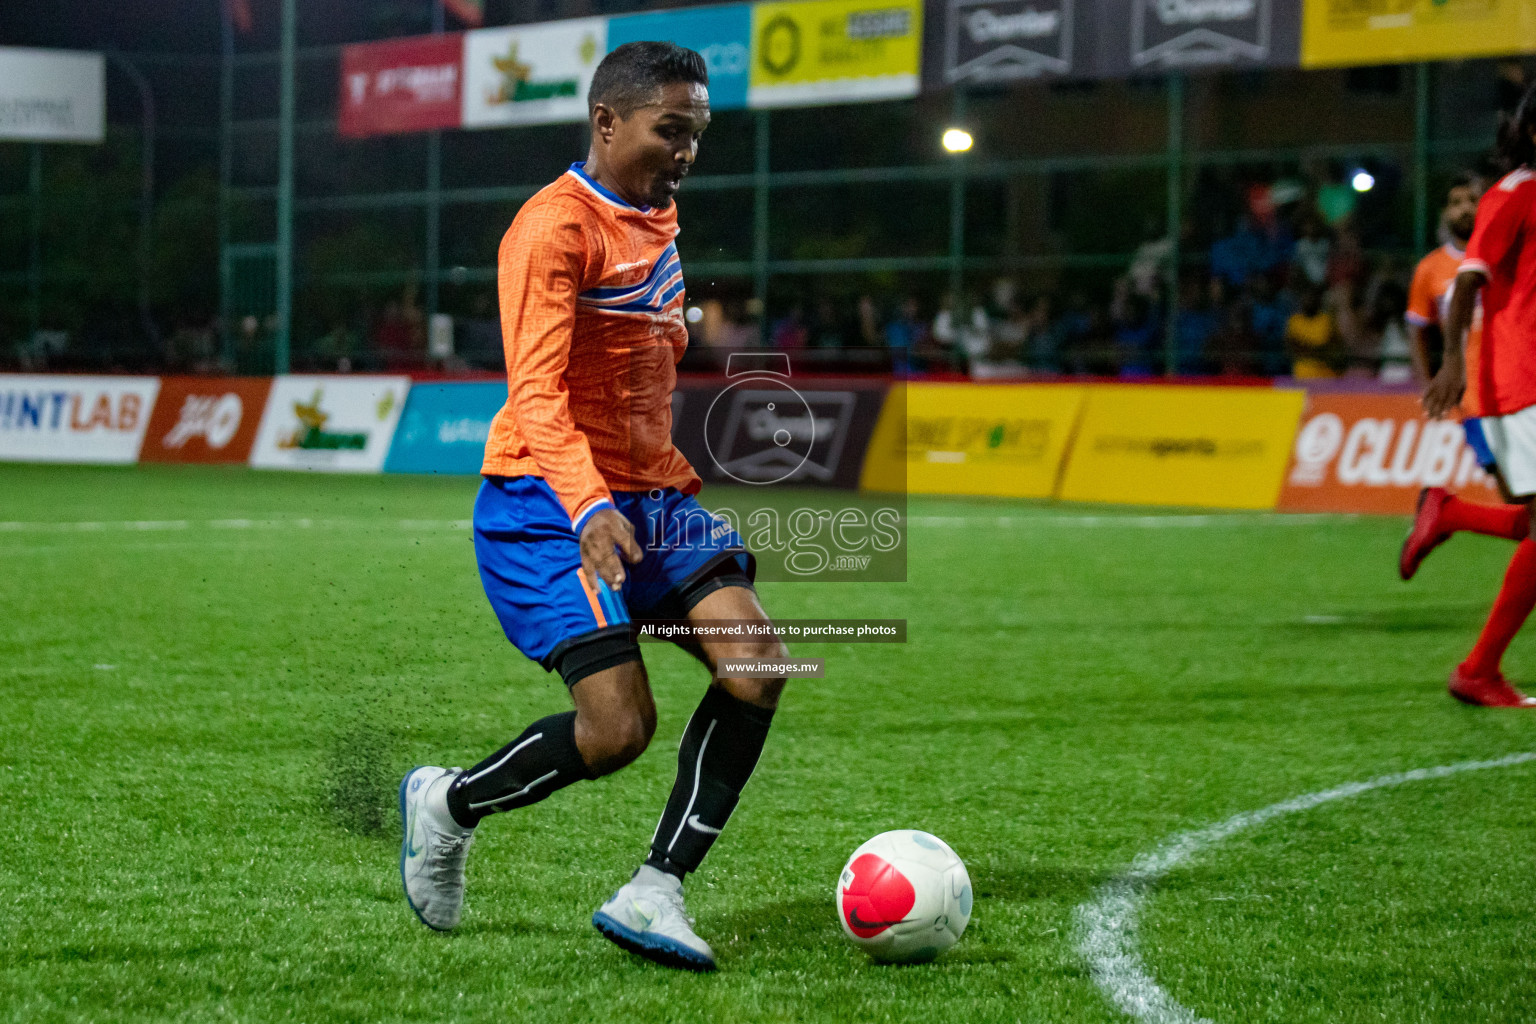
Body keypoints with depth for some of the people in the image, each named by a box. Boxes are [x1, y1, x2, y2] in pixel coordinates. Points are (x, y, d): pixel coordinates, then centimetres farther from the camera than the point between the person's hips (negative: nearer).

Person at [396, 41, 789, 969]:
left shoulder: (657, 215, 14)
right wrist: (587, 507, -37)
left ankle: (657, 893, -8)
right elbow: (536, 390, -24)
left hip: (649, 498, 8)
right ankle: (449, 805, 12)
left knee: (756, 665, -12)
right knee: (620, 727, -16)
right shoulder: (556, 226, -14)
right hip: (549, 507, -8)